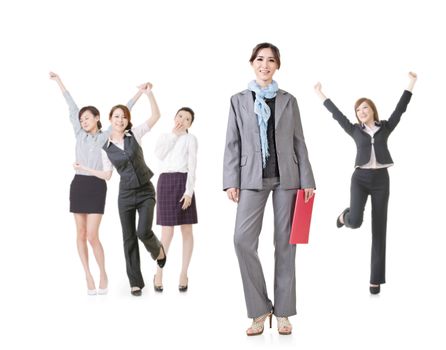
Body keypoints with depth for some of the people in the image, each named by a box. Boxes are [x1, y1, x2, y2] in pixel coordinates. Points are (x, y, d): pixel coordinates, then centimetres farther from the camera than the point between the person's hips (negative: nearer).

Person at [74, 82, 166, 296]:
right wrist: (85, 169, 11)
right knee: (129, 238, 5)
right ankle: (135, 282, 17)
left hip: (145, 192, -2)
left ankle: (157, 249, 19)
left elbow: (156, 116, -13)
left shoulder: (134, 134, -2)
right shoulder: (106, 148, 3)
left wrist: (148, 93, -23)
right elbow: (107, 175, 11)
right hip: (125, 195, 2)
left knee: (143, 232, -18)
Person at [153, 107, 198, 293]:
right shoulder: (164, 136, 17)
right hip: (165, 182, 2)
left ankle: (183, 274, 10)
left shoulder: (190, 138, 5)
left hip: (183, 182, -1)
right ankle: (158, 273, 9)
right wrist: (174, 135, -2)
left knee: (186, 229, 1)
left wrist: (189, 191, -14)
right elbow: (159, 154, -4)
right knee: (167, 232, -5)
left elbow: (192, 166, -5)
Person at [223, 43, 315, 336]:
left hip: (286, 176, 1)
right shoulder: (239, 100, 9)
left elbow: (299, 142, 7)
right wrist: (231, 181, -3)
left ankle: (283, 312, 11)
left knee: (285, 242, 2)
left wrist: (307, 180, 0)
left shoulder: (288, 100, 10)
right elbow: (233, 143, 6)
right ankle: (260, 310, -1)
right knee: (243, 239, -14)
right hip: (253, 178, 0)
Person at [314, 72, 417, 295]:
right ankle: (345, 216, 20)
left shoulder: (385, 127, 10)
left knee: (379, 230, -1)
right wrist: (321, 94, 18)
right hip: (360, 178, 0)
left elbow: (400, 108, 9)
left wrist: (411, 83, 5)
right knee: (355, 221, -22)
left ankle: (376, 279, 4)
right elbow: (337, 114, 14)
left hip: (381, 180, 1)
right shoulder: (355, 130, 9)